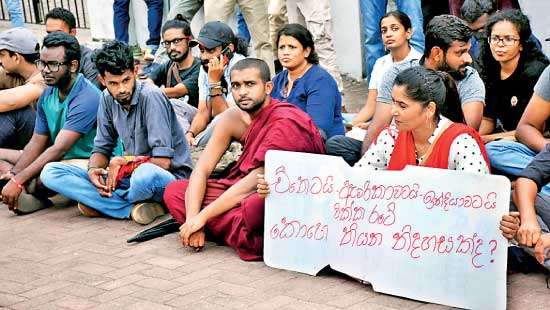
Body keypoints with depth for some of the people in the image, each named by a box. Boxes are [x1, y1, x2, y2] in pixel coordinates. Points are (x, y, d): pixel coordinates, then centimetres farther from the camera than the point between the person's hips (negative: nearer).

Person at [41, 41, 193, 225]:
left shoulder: (150, 97, -17)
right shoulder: (108, 99, 3)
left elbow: (163, 161, -21)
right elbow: (102, 148, 10)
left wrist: (122, 162, -11)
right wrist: (94, 170, -12)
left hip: (170, 177, -7)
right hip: (130, 175, 7)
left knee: (146, 174, -45)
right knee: (51, 172, -9)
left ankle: (98, 203, -12)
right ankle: (132, 208, -20)